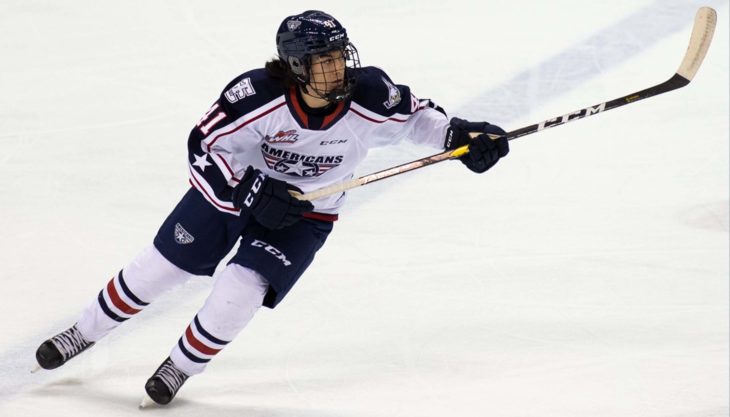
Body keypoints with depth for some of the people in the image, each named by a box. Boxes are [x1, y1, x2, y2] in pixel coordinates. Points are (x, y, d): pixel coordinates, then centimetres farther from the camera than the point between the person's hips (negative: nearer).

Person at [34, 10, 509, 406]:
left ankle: (181, 367, 10)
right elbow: (205, 146, -25)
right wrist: (252, 191, -34)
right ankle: (83, 334, 32)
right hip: (233, 187, 0)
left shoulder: (370, 96, -27)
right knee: (160, 267, 8)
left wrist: (458, 134, -21)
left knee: (241, 291, -17)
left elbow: (415, 115, -7)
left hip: (306, 213, 1)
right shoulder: (259, 94, -33)